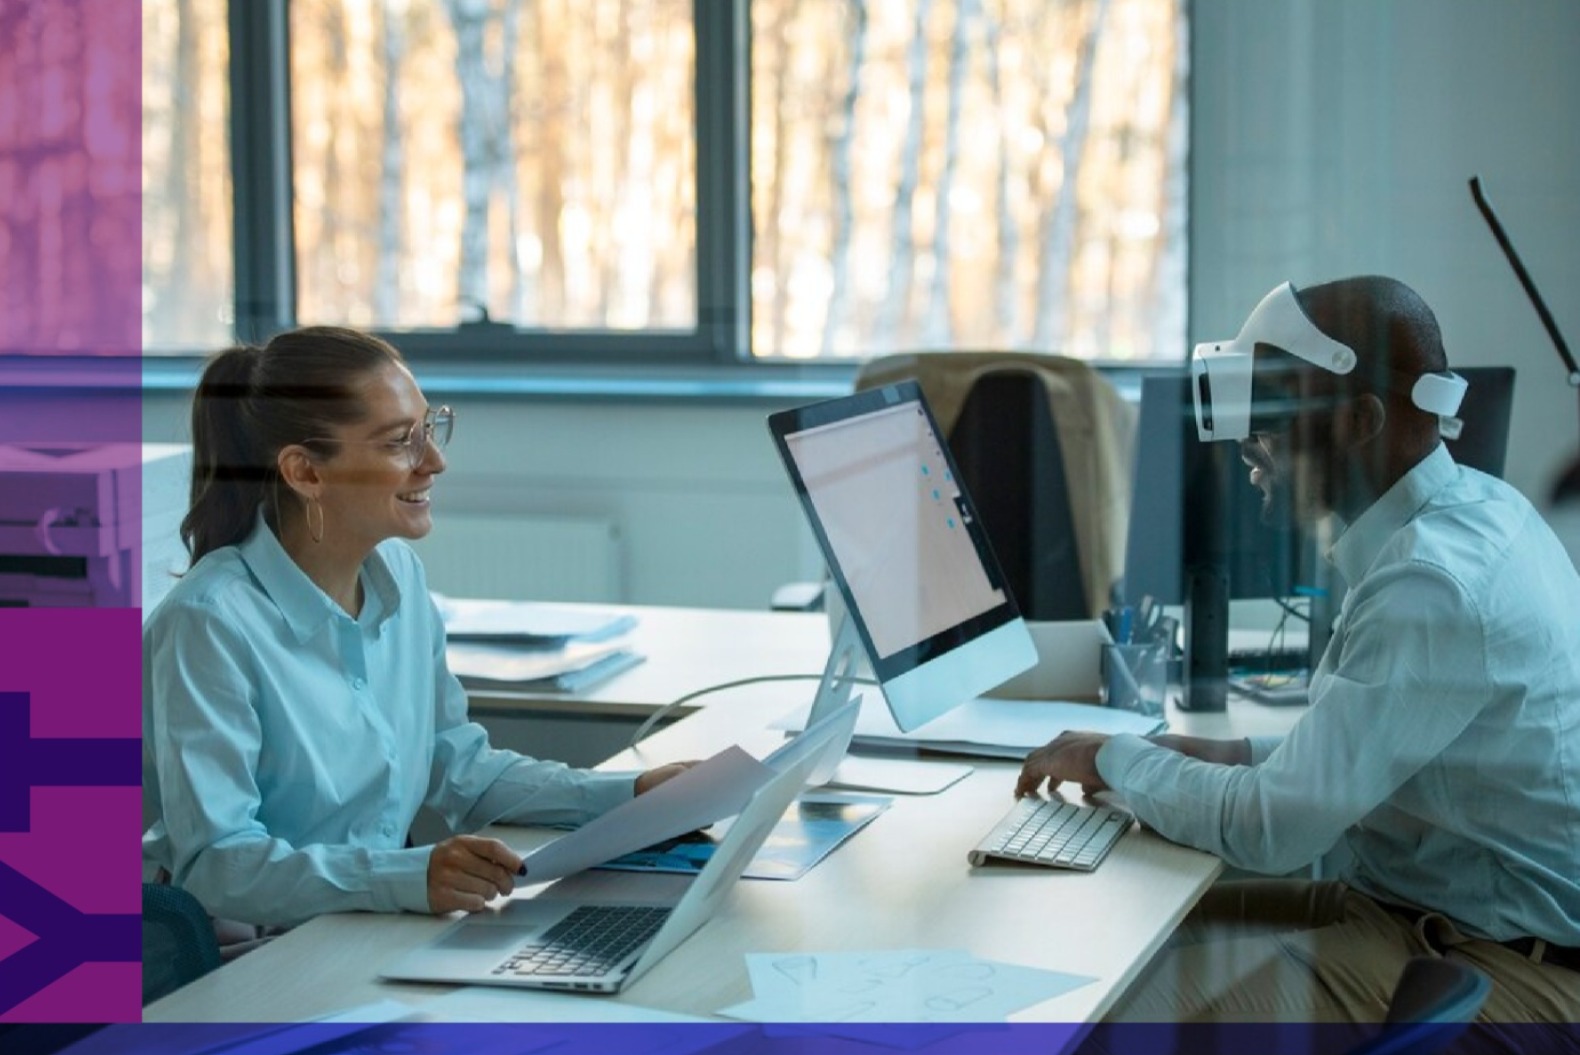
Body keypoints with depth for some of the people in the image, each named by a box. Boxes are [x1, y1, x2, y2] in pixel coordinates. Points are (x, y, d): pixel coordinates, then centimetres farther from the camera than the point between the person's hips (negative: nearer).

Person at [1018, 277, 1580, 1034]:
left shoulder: (1436, 584, -25)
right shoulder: (1469, 509, 4)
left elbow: (1269, 828, -23)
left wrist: (1112, 760, -7)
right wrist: (1236, 758, 4)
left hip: (1500, 972, -9)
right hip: (1445, 908, 9)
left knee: (1119, 992, -16)